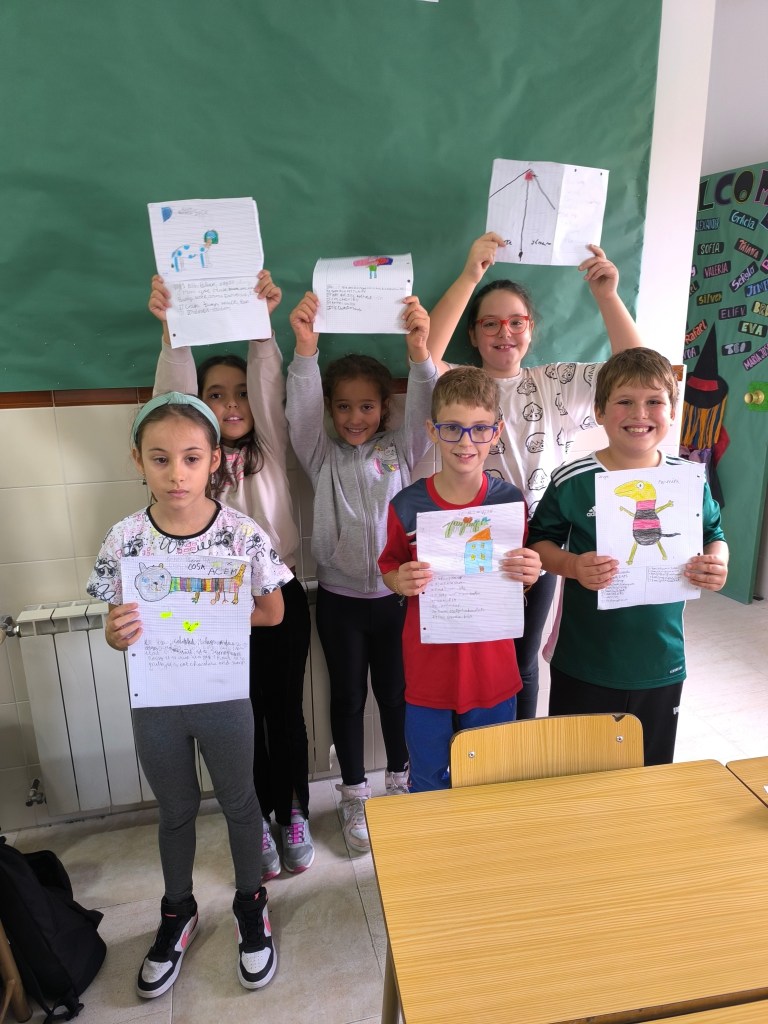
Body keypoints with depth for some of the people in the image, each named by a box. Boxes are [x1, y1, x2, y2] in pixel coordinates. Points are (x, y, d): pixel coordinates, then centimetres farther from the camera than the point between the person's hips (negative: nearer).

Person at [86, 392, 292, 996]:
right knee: (176, 811, 23)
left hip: (224, 697, -1)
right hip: (155, 702, 2)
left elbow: (272, 612, -6)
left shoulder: (243, 533, -17)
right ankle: (178, 913, 49)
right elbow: (117, 630, -3)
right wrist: (118, 634, -26)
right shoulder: (125, 539, -13)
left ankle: (250, 903, 46)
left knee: (238, 802, 19)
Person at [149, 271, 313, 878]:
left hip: (281, 596, 1)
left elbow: (270, 386, -14)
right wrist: (172, 330, -29)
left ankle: (294, 817, 34)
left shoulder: (271, 448, 2)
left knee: (286, 713, 13)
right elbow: (175, 392, -15)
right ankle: (258, 824, 34)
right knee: (246, 718, 13)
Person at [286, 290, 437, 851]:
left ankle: (400, 780, 39)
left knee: (395, 692, 16)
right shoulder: (323, 457, -2)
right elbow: (301, 410, -18)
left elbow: (425, 410, -18)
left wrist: (420, 353, -36)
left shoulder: (401, 449, -1)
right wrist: (306, 348, -34)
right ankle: (354, 794, 33)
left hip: (394, 594, 0)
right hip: (339, 598, 0)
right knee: (348, 696, 14)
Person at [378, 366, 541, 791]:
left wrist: (529, 574, -17)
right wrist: (401, 582, -20)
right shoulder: (408, 505, -11)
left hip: (492, 668, 1)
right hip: (428, 667, -1)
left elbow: (520, 576, 5)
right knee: (428, 786, 18)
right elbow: (389, 569, 2)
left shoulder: (509, 500, -8)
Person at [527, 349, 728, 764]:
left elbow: (713, 535, 10)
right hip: (583, 664, -2)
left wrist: (718, 563, -11)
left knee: (651, 771, 22)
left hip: (662, 663, 3)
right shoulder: (573, 480, -12)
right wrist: (573, 566, -23)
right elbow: (539, 542, -5)